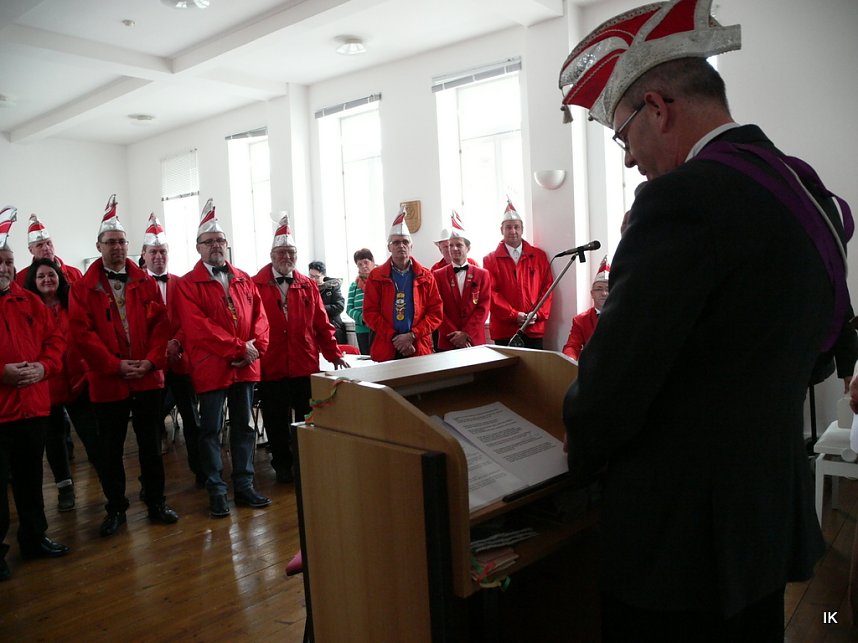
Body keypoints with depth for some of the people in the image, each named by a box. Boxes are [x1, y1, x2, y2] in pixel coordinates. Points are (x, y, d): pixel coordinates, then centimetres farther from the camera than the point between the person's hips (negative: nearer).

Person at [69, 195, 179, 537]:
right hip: (107, 381, -1)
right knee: (110, 447, 8)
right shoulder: (83, 288, 1)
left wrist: (151, 360, -12)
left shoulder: (145, 283, 6)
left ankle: (156, 501, 23)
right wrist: (115, 365, -14)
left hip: (147, 377, 1)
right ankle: (115, 507, 23)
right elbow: (81, 332, -7)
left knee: (150, 442, 10)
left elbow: (160, 323, 1)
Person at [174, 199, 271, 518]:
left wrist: (256, 346, -11)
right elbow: (198, 326, -14)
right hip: (211, 367, -4)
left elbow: (260, 316, 8)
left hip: (246, 366, 5)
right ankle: (216, 491, 16)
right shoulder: (187, 284, -3)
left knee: (244, 427, 11)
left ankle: (244, 485, 22)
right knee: (211, 430, 4)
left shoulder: (244, 279, 12)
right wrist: (239, 348, -18)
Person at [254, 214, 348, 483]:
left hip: (305, 365, 2)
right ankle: (282, 465, 26)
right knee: (276, 421, 10)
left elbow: (322, 324, 7)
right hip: (271, 367, -2)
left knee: (307, 419, 10)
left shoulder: (307, 285, 8)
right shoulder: (256, 285, -2)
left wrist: (334, 355, 4)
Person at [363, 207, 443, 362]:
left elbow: (436, 313, 2)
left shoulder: (425, 276, 6)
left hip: (419, 349, 1)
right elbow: (370, 313, -1)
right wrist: (394, 338, -11)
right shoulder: (376, 277, 5)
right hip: (385, 350, 0)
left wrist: (412, 335, -11)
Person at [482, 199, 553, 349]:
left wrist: (539, 314, -8)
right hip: (504, 330, -1)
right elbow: (491, 293, -4)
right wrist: (514, 315, -14)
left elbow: (547, 287, 7)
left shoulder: (539, 256, 10)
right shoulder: (490, 259, 5)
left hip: (534, 329, 2)